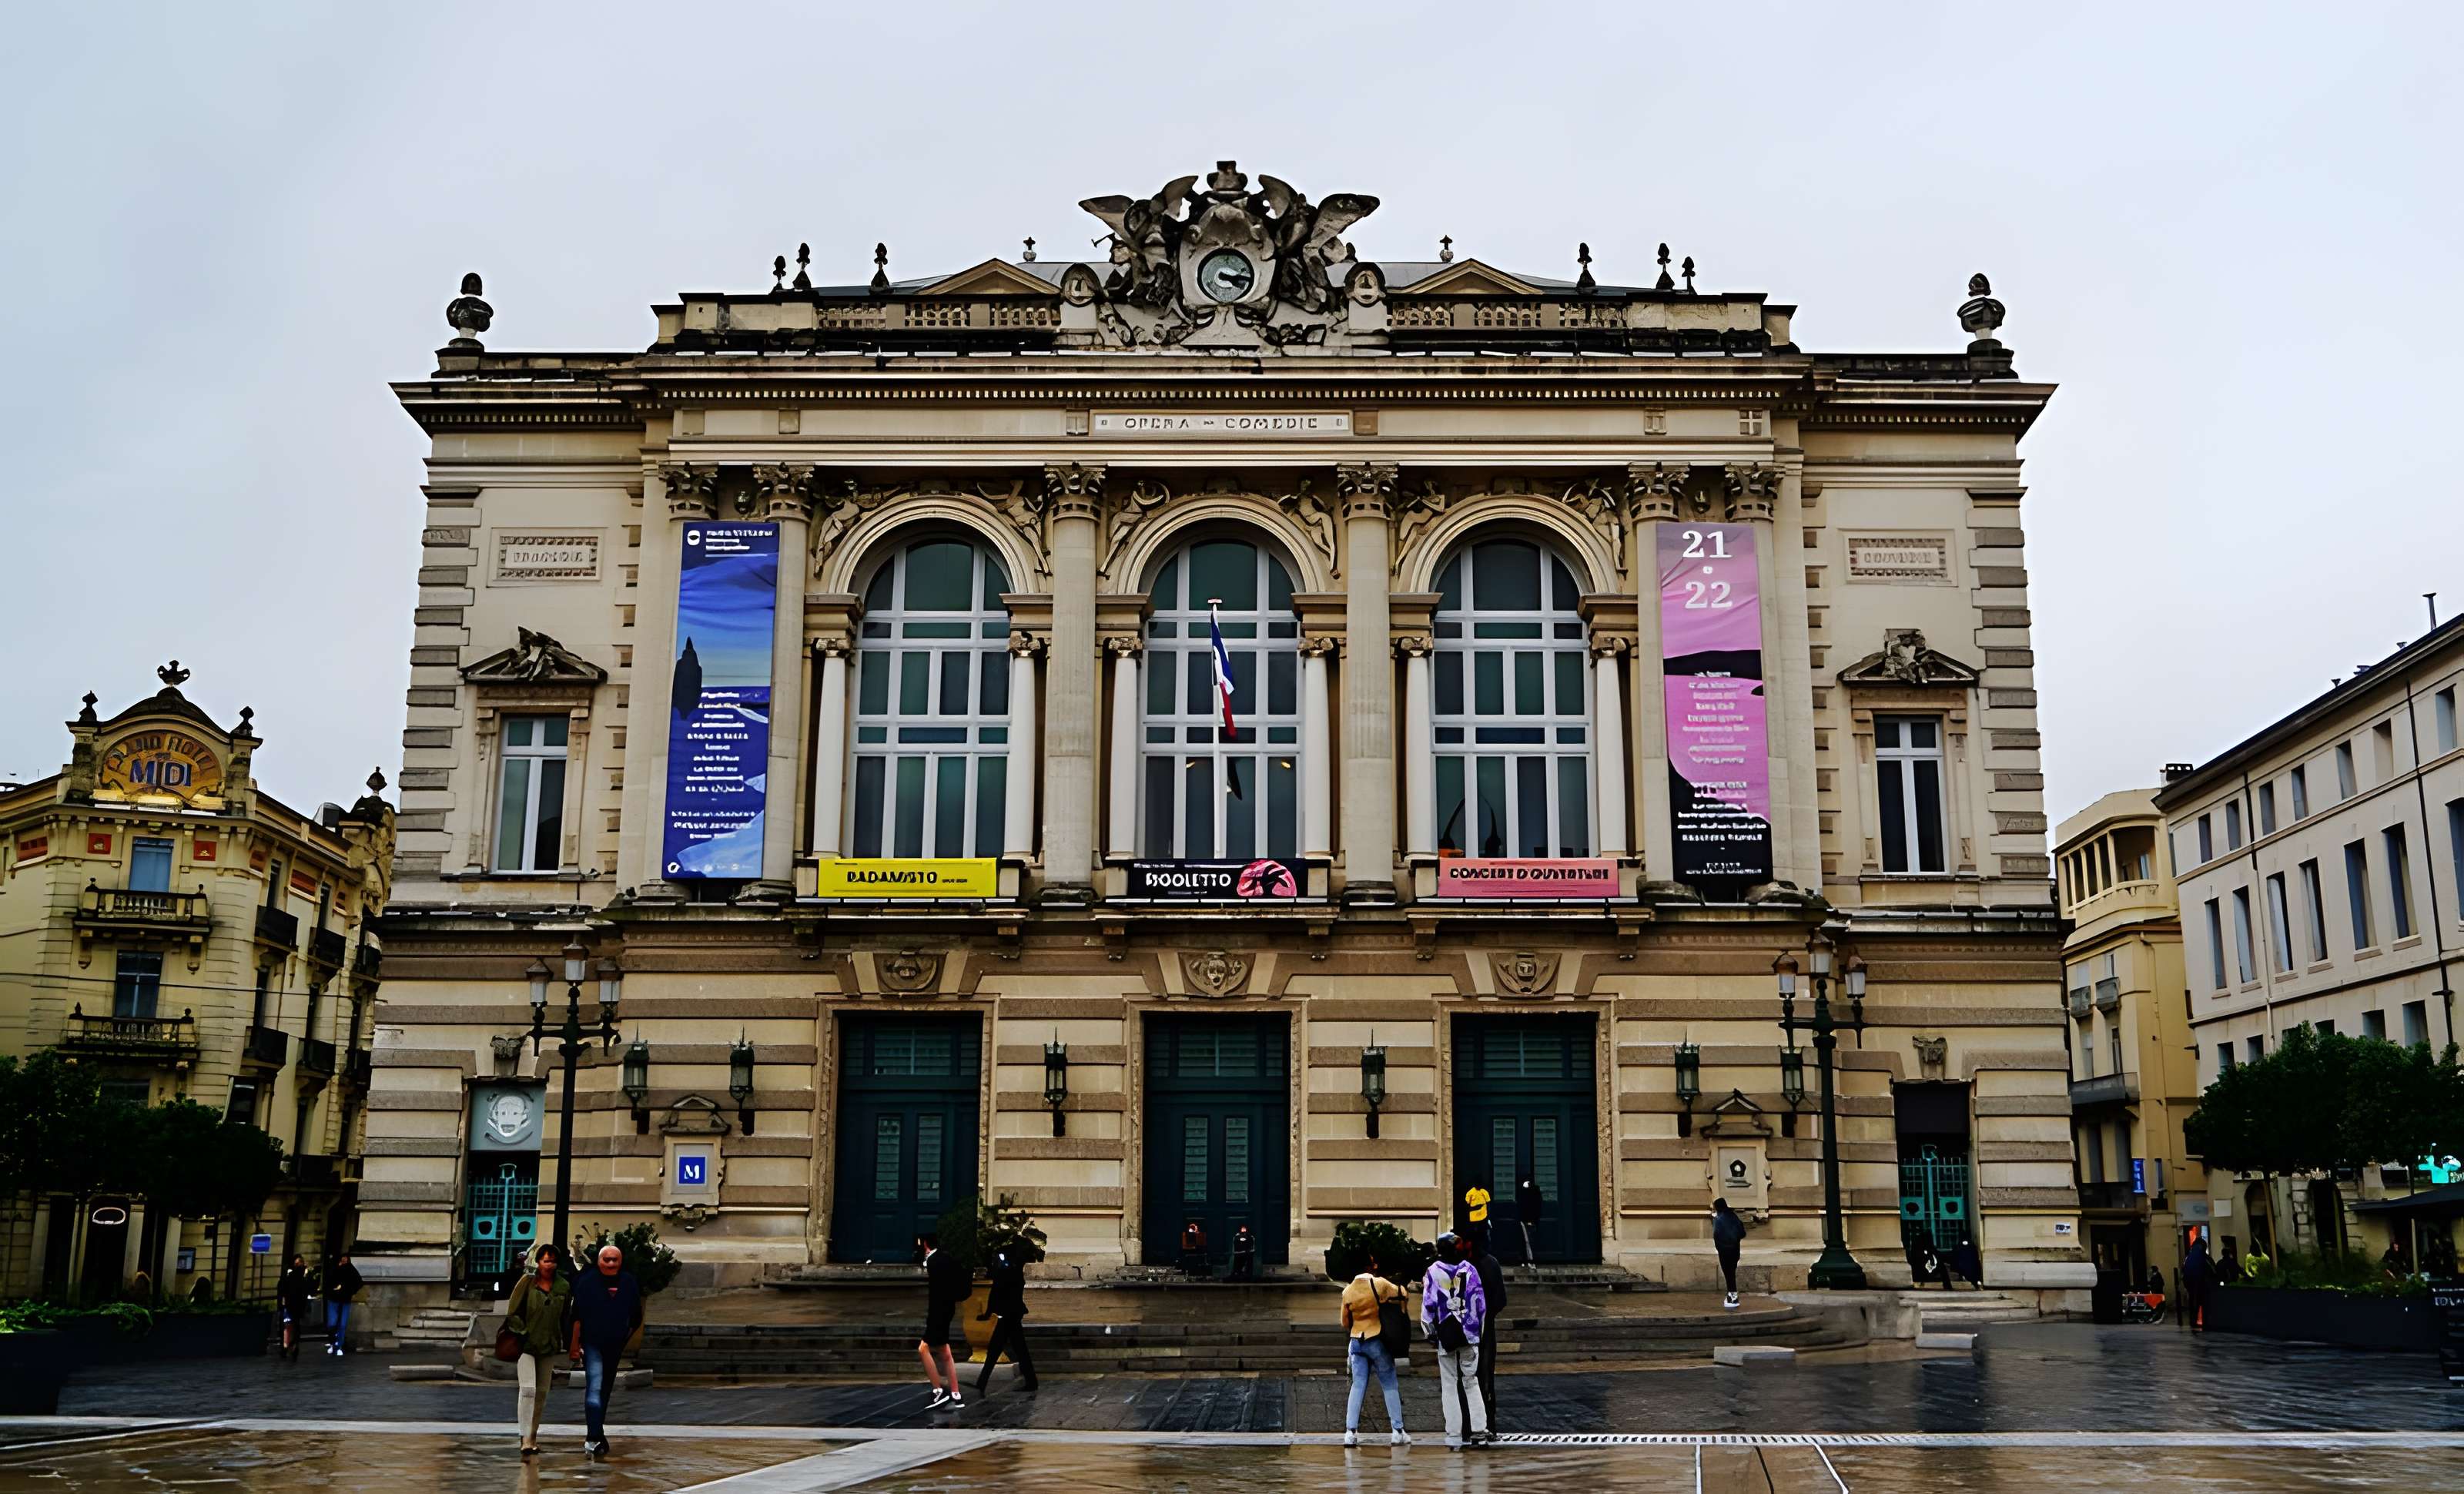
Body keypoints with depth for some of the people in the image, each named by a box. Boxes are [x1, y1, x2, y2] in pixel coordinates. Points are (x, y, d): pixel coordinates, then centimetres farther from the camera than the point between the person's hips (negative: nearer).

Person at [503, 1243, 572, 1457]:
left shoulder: (564, 1287, 5)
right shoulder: (527, 1283, -6)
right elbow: (513, 1313, -3)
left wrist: (561, 1341, 11)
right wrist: (523, 1333, -11)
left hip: (549, 1346, 4)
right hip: (526, 1344, -4)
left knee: (542, 1392, 9)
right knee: (528, 1389, -15)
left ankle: (534, 1435, 21)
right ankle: (526, 1440, -16)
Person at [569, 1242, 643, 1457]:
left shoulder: (630, 1283, 3)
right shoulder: (587, 1282, -6)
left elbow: (636, 1318, 12)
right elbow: (577, 1317, -6)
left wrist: (630, 1343, 10)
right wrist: (575, 1346, -8)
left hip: (617, 1348, 4)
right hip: (592, 1345, -4)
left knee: (606, 1391, 13)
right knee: (594, 1389, -16)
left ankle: (594, 1436, 27)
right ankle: (594, 1438, -21)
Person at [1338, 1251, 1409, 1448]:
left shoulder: (1347, 1291, 1)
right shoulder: (1379, 1284, -11)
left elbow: (1345, 1322, 9)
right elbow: (1401, 1294, 3)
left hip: (1356, 1341, 3)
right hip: (1377, 1342, -3)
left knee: (1358, 1386, 5)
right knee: (1390, 1386, 7)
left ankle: (1350, 1432, -3)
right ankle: (1397, 1432, 8)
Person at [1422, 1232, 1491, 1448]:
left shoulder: (1434, 1272, -4)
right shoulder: (1470, 1269, 2)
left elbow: (1428, 1305, -4)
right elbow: (1480, 1302, 5)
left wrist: (1430, 1333, 5)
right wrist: (1479, 1329, 14)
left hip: (1445, 1335, -2)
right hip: (1469, 1333, 2)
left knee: (1449, 1383, 5)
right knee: (1471, 1381, 10)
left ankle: (1454, 1434, 3)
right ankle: (1478, 1428, 0)